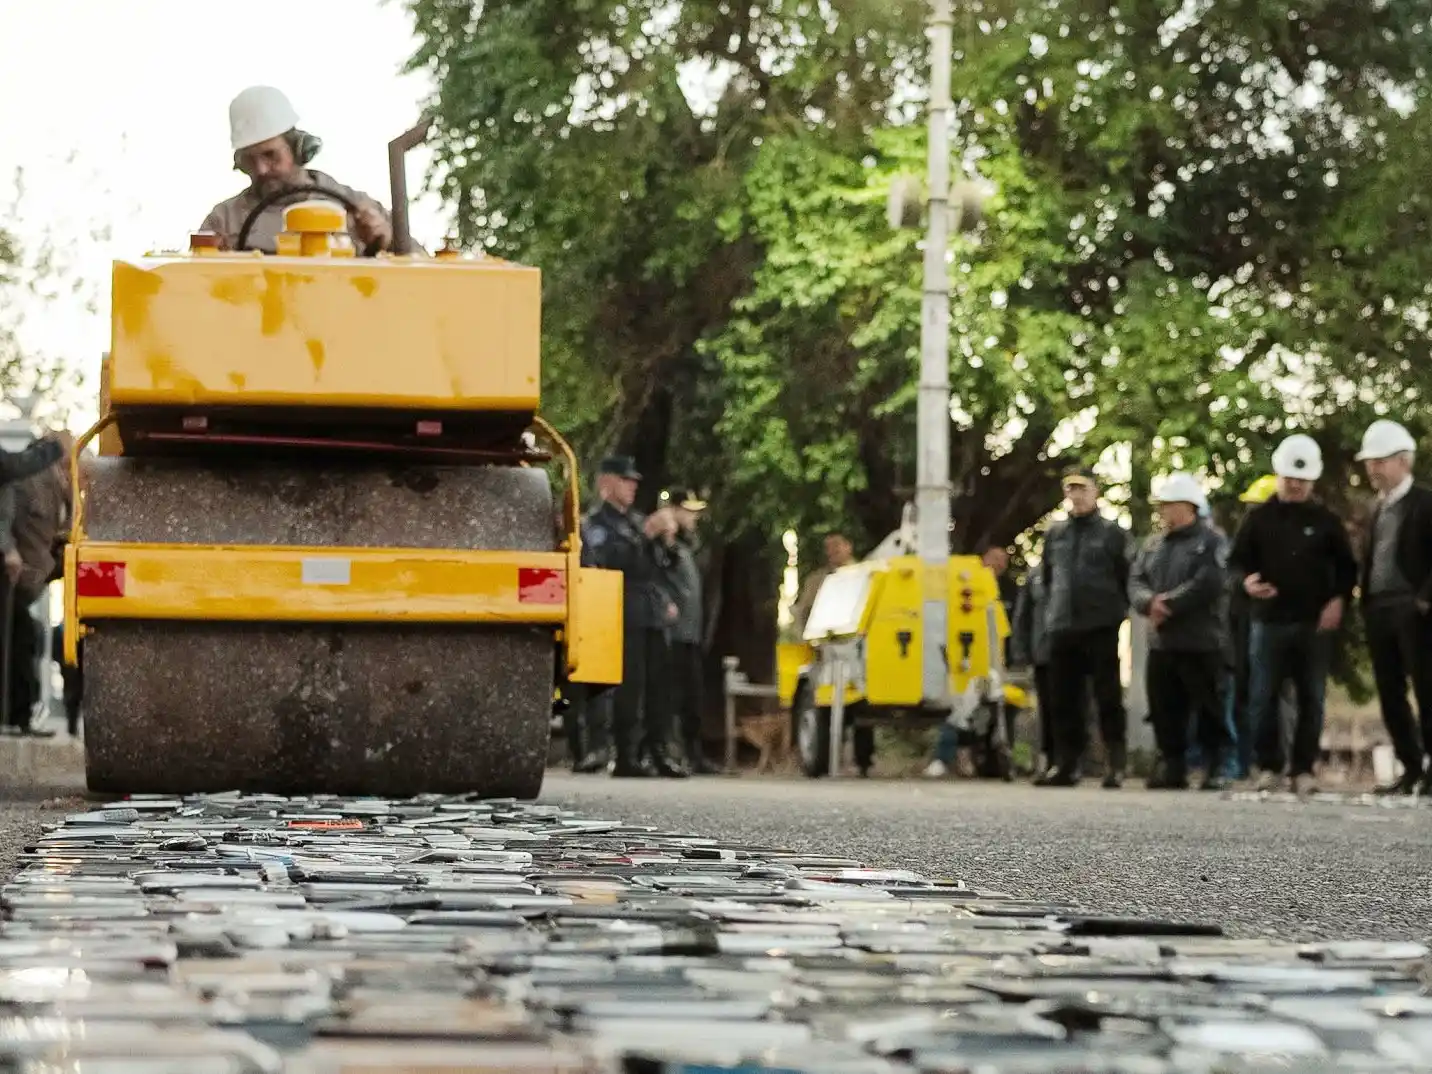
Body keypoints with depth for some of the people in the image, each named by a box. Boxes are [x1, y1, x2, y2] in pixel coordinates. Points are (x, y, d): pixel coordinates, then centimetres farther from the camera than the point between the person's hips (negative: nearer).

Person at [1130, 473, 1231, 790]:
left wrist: (1168, 605, -15)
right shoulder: (1152, 545, 18)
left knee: (1209, 710, -4)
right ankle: (1172, 767, 16)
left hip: (1202, 644, -6)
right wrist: (1151, 602, -14)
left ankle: (1215, 769, 2)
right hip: (1160, 644, 7)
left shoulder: (1211, 543, -4)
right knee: (1164, 710, 8)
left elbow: (1207, 584, -17)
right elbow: (1136, 582, 8)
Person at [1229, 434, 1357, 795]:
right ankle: (1270, 767, 6)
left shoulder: (1326, 521, 8)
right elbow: (1236, 560, 8)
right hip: (1269, 622, 0)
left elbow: (1347, 567, 11)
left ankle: (1303, 769, 8)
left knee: (1312, 699, 2)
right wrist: (1247, 581, -14)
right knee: (1262, 698, -3)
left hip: (1315, 624, 1)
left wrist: (1338, 600, -6)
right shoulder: (1258, 518, 6)